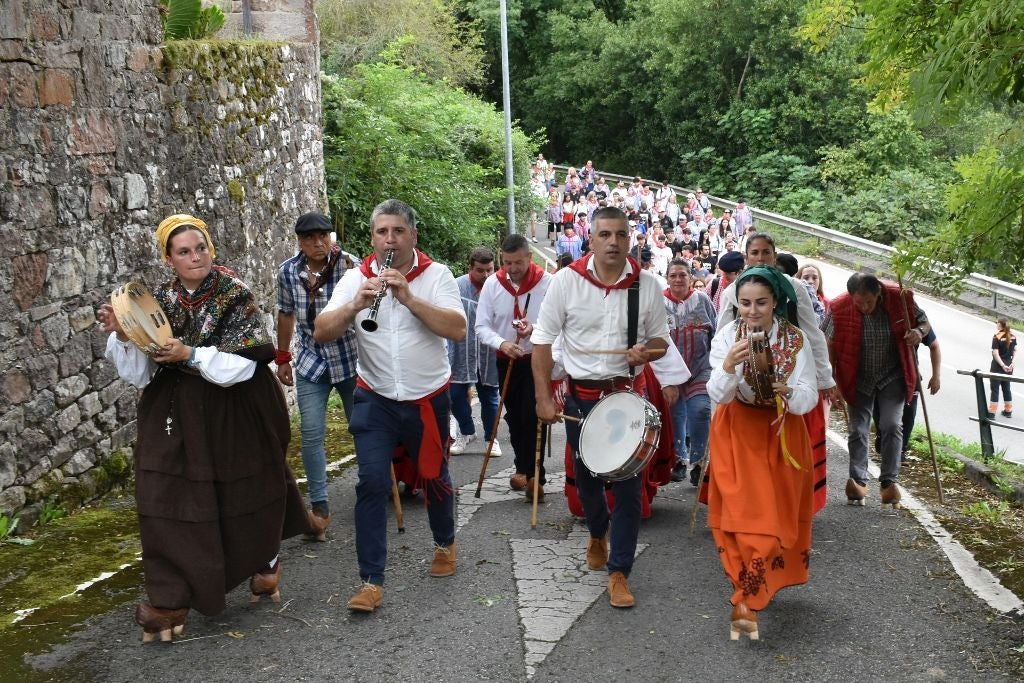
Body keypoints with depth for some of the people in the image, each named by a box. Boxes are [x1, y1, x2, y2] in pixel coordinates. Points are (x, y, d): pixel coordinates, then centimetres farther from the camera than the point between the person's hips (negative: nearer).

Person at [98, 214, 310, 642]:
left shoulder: (235, 295, -9)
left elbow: (242, 363, -16)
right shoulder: (159, 301, 0)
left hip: (234, 414, -2)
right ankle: (170, 600, 3)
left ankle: (264, 564, 39)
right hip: (176, 418, 2)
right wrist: (122, 336, -21)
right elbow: (137, 373, -4)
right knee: (170, 502, -4)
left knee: (245, 494, 12)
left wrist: (190, 355, -26)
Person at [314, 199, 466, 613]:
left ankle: (445, 543, 43)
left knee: (433, 477, 15)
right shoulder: (355, 279, -4)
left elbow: (458, 330, -22)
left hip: (428, 398, 0)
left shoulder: (436, 275, -8)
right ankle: (371, 581, 0)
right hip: (375, 398, 0)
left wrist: (409, 298, -30)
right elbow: (321, 333, -12)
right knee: (372, 483, -7)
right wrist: (355, 305, -30)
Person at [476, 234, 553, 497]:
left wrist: (535, 328, -31)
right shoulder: (492, 284, -6)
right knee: (514, 416, 14)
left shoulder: (547, 283, -14)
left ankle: (528, 472, -1)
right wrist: (501, 343, -25)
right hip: (507, 361, 4)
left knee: (533, 416, -11)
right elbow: (482, 327, -6)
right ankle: (527, 470, 30)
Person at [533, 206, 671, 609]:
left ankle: (619, 571, 8)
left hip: (628, 394, 0)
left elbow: (661, 337, 8)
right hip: (581, 397, 0)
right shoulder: (567, 280, -8)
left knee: (628, 485, -3)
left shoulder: (646, 284, -4)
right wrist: (543, 398, -8)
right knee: (586, 477, 16)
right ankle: (597, 534, 46)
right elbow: (543, 339, -4)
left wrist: (647, 351, -16)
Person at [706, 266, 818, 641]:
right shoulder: (727, 336, -13)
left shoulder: (795, 339, -13)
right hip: (737, 432, -1)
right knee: (743, 511, -5)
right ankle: (753, 593, 14)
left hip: (781, 433, 1)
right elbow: (718, 395, -19)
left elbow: (810, 398, -15)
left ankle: (746, 601, 13)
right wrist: (728, 368, -40)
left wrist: (789, 393, -37)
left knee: (776, 514, 3)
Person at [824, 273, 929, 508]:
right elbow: (829, 345, -7)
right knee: (858, 430, 2)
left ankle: (889, 482, -3)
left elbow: (924, 322, 1)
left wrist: (919, 332, -23)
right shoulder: (839, 308, -19)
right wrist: (830, 380, -9)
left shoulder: (899, 299, -17)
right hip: (858, 379, 0)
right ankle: (858, 482, 6)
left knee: (892, 426, -9)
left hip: (892, 376, 0)